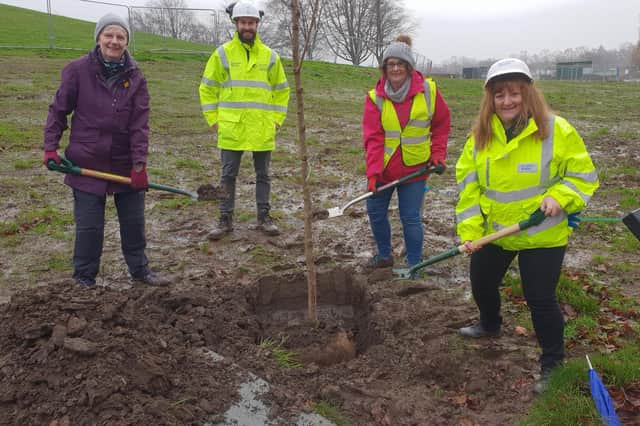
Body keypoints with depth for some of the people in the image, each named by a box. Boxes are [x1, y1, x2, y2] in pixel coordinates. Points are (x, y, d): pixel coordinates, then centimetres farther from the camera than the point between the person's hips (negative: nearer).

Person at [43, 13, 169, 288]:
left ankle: (139, 270, 29)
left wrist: (139, 164, -12)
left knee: (134, 221, 13)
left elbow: (140, 123, -7)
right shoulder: (77, 70, -7)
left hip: (126, 163, 2)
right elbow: (58, 110, 1)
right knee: (89, 225, 3)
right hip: (87, 162, -2)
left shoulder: (135, 77, -2)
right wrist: (51, 147, -4)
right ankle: (84, 278, 20)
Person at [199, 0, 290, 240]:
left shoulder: (270, 56, 6)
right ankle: (226, 220, 15)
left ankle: (264, 217, 21)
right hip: (231, 129, -1)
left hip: (262, 130, 2)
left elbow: (282, 90, 14)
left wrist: (277, 119, 6)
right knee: (228, 175, 5)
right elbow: (207, 88, 6)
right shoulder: (222, 54, 1)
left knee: (263, 175, 10)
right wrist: (213, 120, 0)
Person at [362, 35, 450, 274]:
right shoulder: (375, 97, -7)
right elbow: (373, 138, -12)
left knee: (411, 218, -1)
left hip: (414, 167, -2)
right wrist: (372, 173, -21)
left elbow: (441, 123, 9)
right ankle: (384, 255, 33)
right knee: (376, 212, 11)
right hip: (382, 167, 2)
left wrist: (438, 153, -2)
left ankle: (414, 264, 16)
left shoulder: (428, 90, -6)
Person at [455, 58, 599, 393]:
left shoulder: (556, 130, -15)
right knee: (481, 283, 21)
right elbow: (468, 186, -3)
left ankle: (552, 362, 23)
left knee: (540, 299, -1)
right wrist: (469, 232, -9)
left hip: (542, 236, -4)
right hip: (493, 232, 5)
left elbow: (582, 175, -7)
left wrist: (559, 197, -25)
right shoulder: (481, 135, -4)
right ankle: (490, 325, 54)